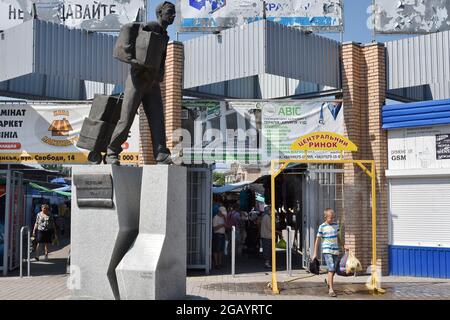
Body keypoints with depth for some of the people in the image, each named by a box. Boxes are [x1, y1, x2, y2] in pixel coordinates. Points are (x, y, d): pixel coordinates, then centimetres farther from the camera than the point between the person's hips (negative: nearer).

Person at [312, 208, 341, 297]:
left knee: (333, 270, 12)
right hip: (327, 251, -5)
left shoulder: (336, 225, 8)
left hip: (335, 250, 5)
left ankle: (328, 282, 39)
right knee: (331, 269, -15)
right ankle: (331, 290, -15)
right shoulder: (322, 227, -5)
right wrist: (315, 253, -3)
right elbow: (318, 240, -2)